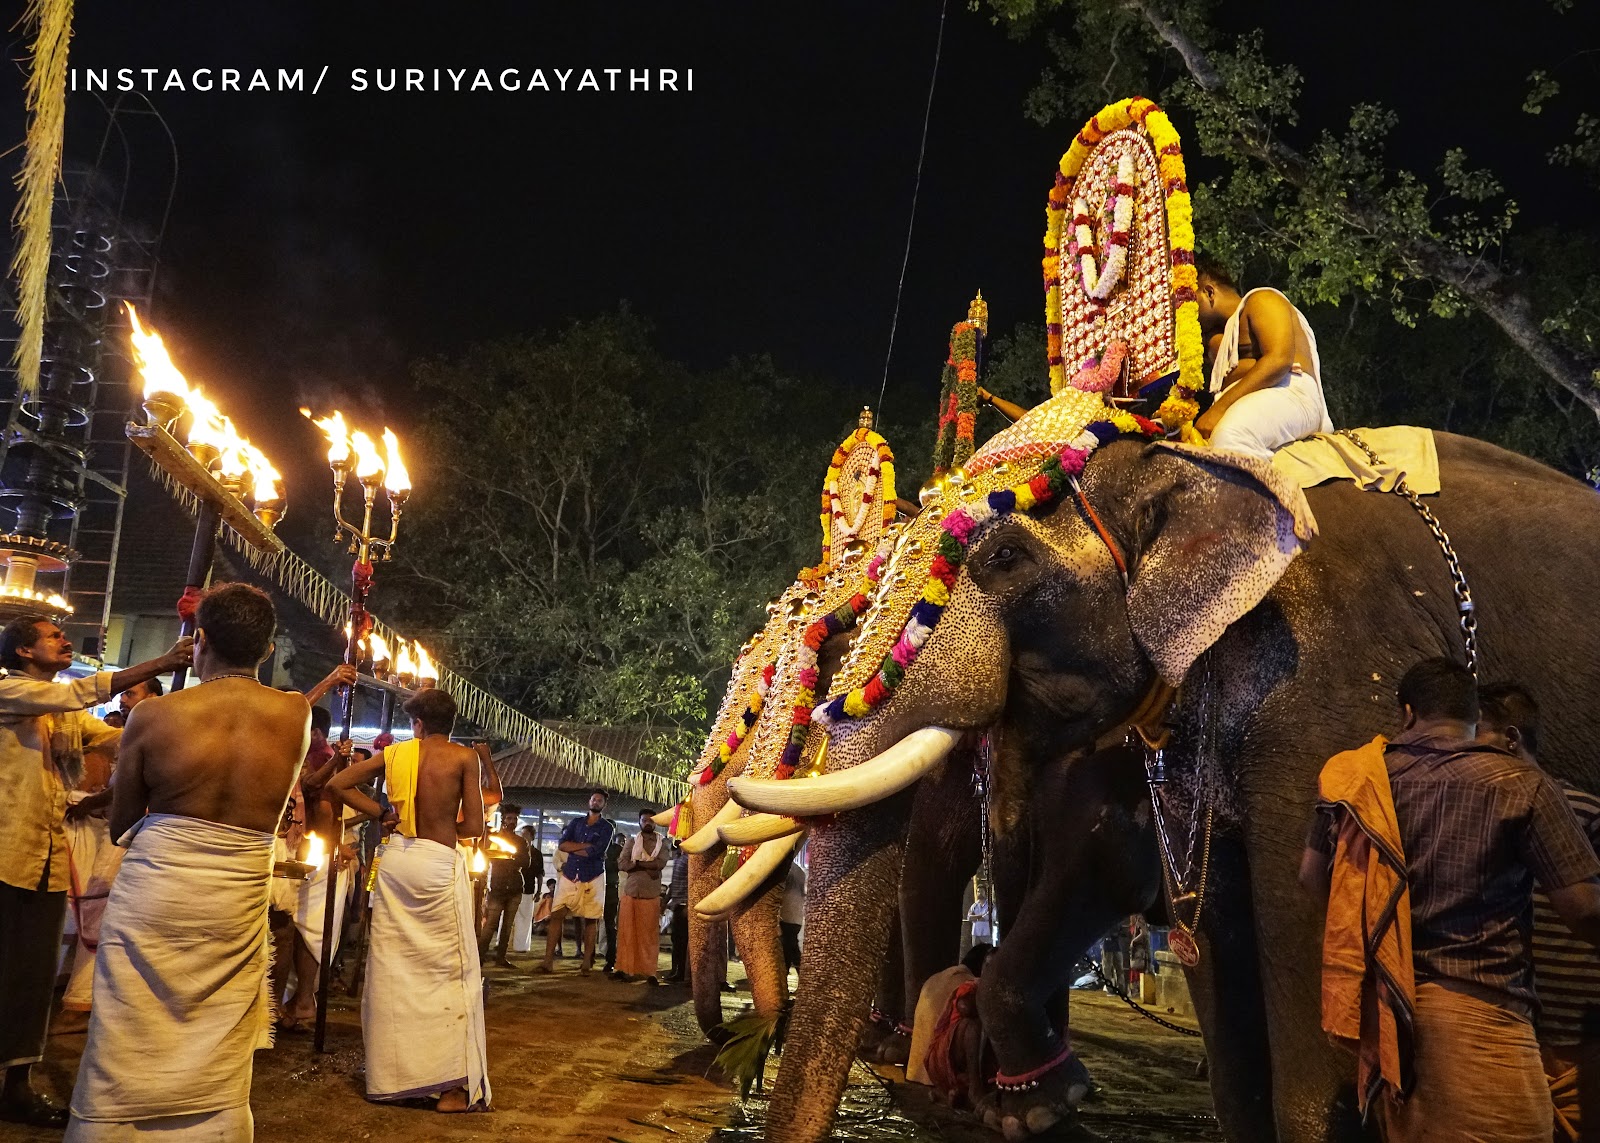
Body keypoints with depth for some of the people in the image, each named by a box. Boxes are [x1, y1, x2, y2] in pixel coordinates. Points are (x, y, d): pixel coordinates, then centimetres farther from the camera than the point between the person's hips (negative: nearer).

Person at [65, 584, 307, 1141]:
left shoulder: (153, 714, -8)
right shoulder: (297, 714, -5)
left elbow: (120, 826, 6)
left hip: (154, 890, -2)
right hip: (240, 903, 2)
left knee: (126, 1056, 9)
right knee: (218, 1075, 11)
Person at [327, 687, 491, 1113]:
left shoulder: (394, 753, 6)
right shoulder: (464, 757, -4)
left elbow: (337, 784, 9)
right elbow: (474, 827, -7)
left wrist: (385, 815, 8)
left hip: (395, 857, 4)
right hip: (439, 862, -4)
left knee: (391, 965, 13)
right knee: (452, 970, 2)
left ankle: (386, 1076, 22)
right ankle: (455, 1085, 4)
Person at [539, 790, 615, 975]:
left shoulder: (607, 828, 3)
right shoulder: (576, 822, 14)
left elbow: (595, 852, -12)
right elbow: (562, 845, 0)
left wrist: (572, 849, -1)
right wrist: (586, 845, -8)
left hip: (592, 878, -3)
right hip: (569, 876, 3)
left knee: (590, 920, 1)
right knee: (556, 915, -5)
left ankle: (587, 963, 7)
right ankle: (548, 961, -5)